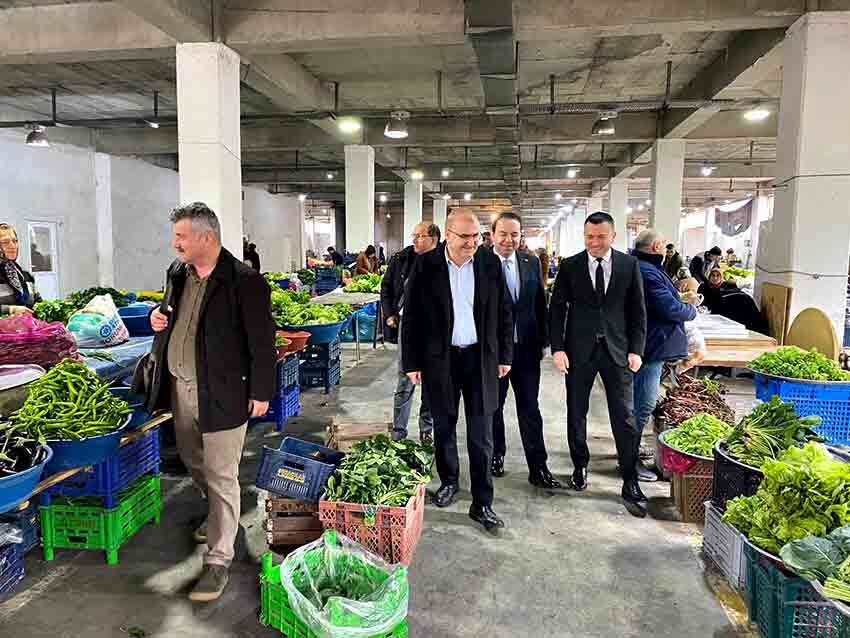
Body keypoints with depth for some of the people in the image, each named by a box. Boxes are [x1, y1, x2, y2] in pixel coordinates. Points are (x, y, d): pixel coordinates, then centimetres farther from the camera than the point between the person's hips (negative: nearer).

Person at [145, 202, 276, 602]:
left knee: (221, 476, 0)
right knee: (194, 463, 23)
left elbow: (262, 342, -14)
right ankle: (219, 517, 49)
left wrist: (261, 392, -13)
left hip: (221, 393, -8)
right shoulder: (177, 272, 7)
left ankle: (218, 561, 12)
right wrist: (160, 318, 1)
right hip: (180, 386, 8)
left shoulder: (244, 281, -17)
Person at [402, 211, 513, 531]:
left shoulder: (491, 263, -1)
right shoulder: (425, 265, -6)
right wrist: (412, 363, -4)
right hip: (439, 359, 0)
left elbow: (503, 312, 6)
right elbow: (411, 316, -3)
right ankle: (449, 481, 37)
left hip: (481, 358, 1)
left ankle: (482, 503, 13)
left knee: (481, 433, 3)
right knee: (444, 426, 14)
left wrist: (504, 355, 5)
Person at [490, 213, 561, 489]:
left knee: (530, 409, 6)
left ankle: (538, 468, 13)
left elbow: (540, 303, 9)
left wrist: (543, 339, 6)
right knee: (493, 406, 14)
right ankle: (496, 454, 32)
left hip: (527, 347, 3)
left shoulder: (531, 262, 4)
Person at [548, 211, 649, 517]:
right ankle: (580, 466, 31)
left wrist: (636, 350, -3)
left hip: (617, 350, 0)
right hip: (579, 350, 1)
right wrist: (558, 348, -7)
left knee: (624, 417, 0)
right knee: (576, 414, 11)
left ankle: (630, 483, 10)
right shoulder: (569, 266, 0)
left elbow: (637, 310, 4)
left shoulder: (629, 264, 1)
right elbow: (557, 309, 0)